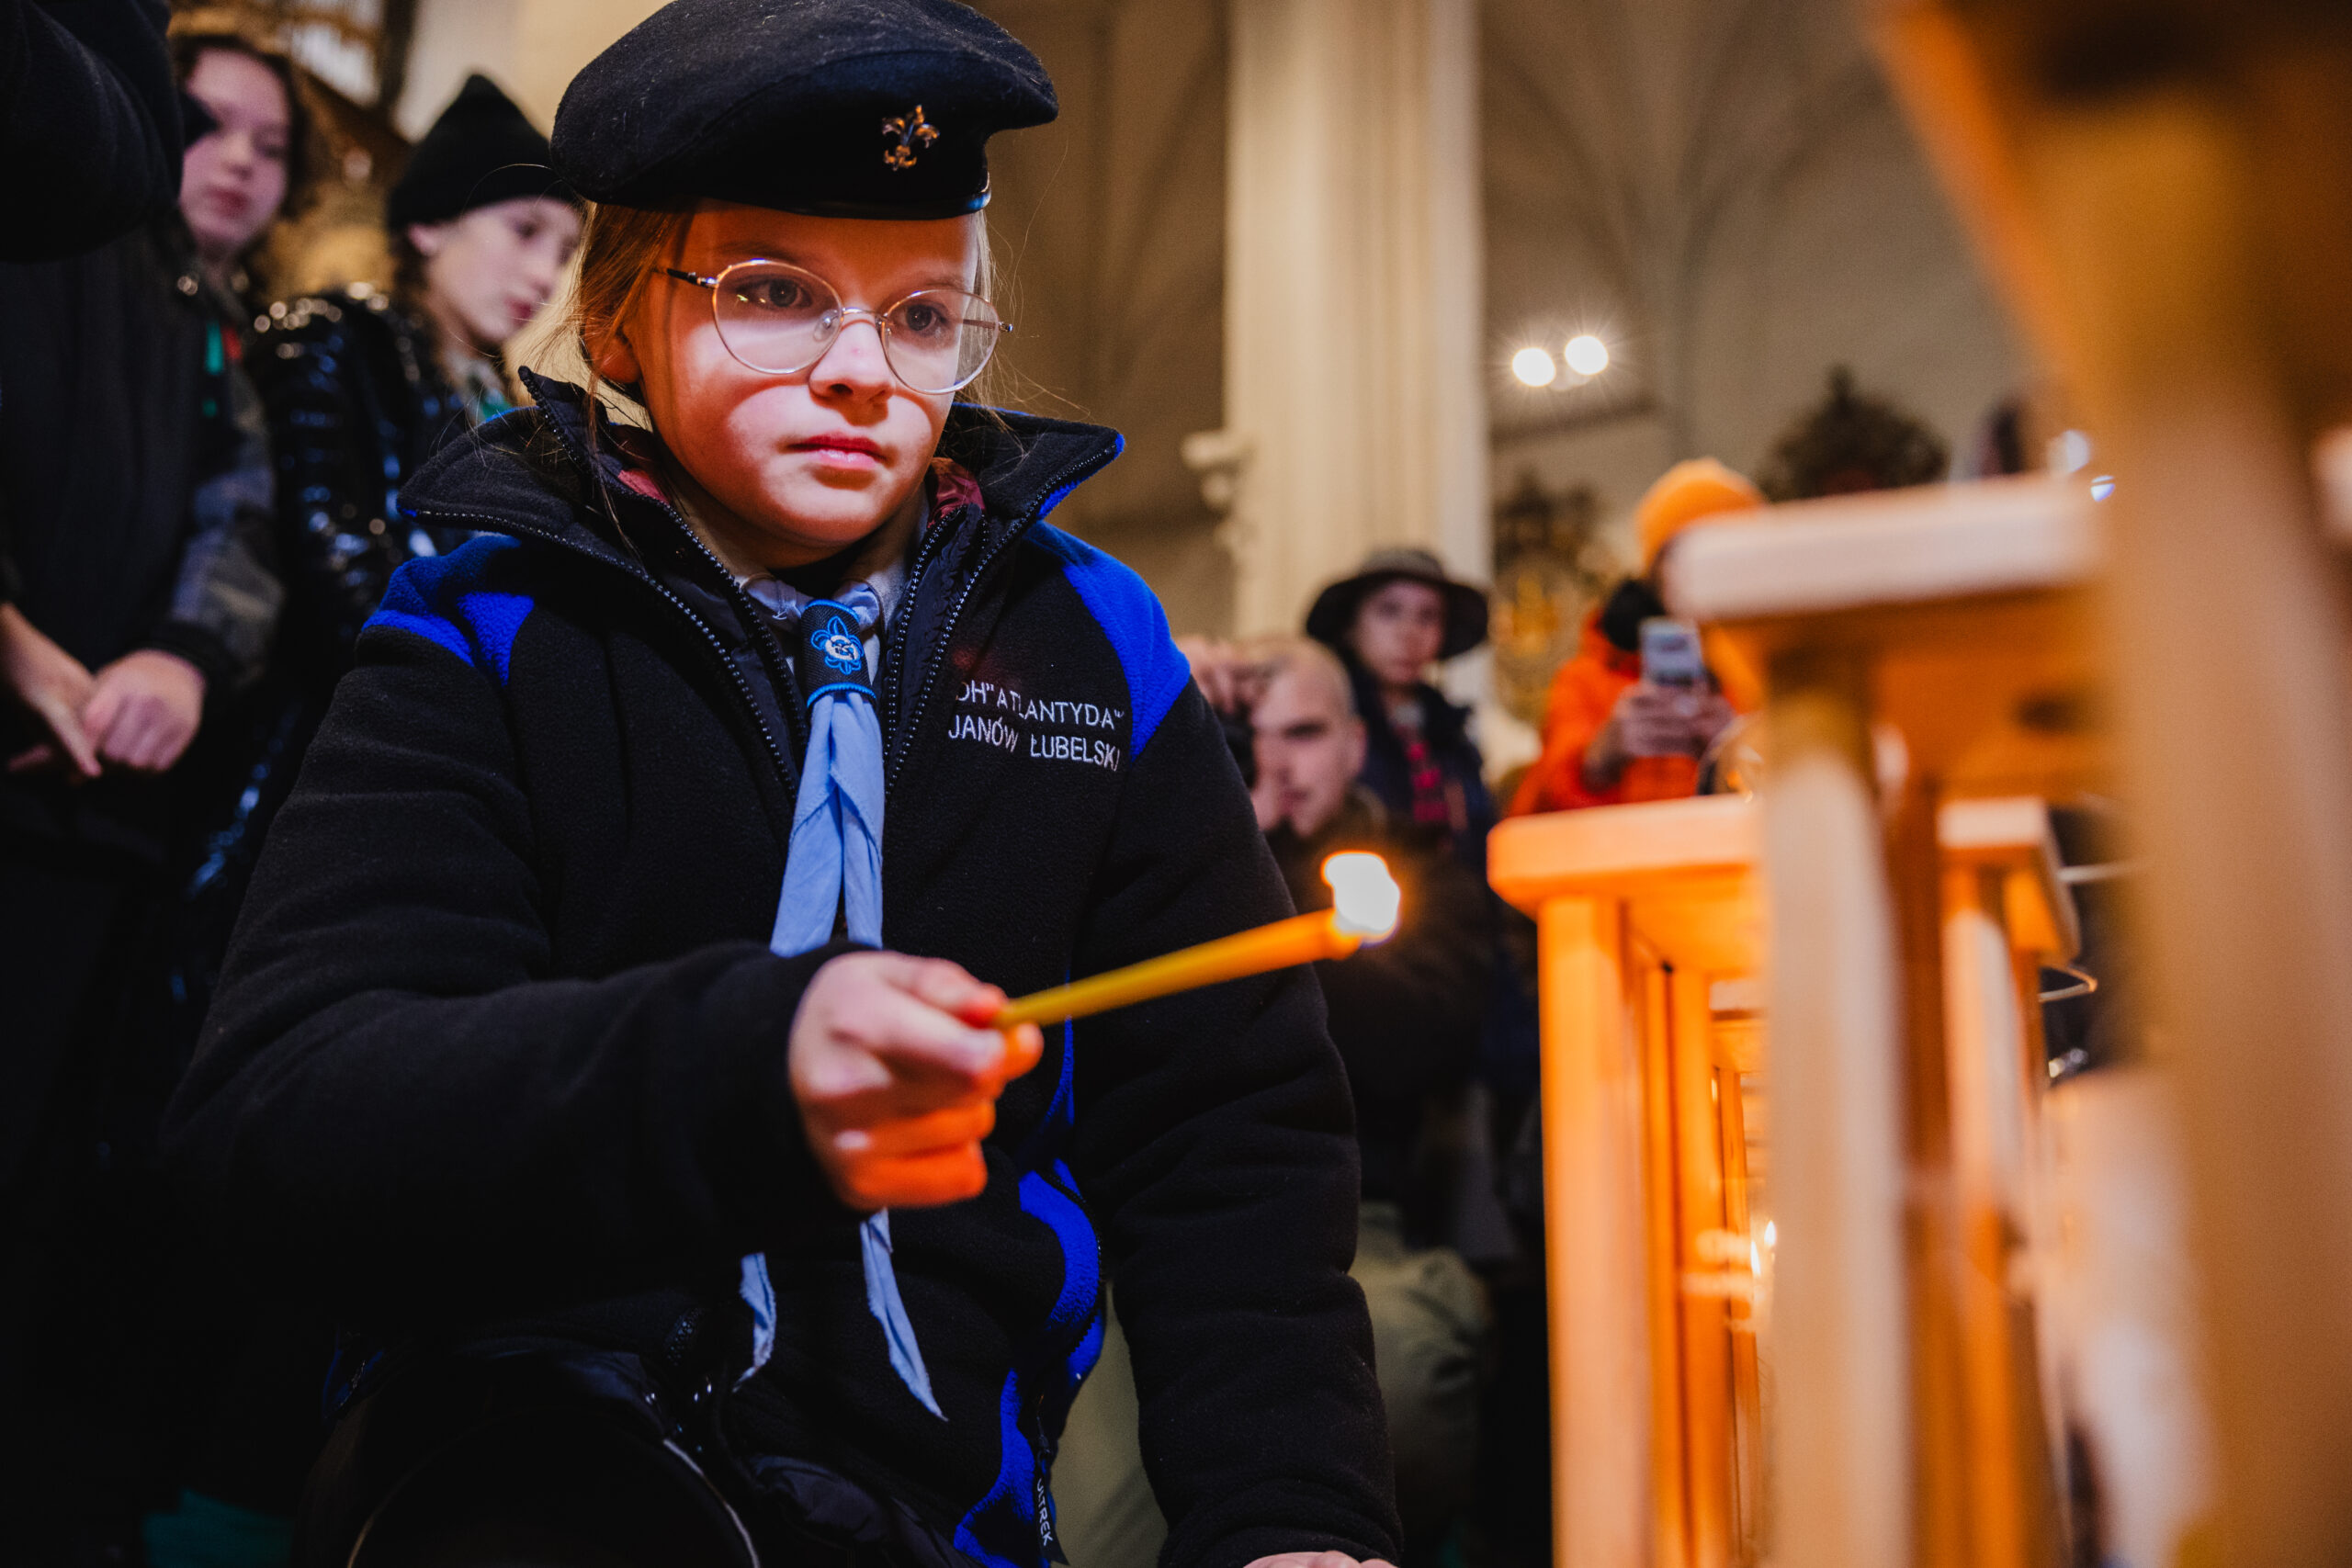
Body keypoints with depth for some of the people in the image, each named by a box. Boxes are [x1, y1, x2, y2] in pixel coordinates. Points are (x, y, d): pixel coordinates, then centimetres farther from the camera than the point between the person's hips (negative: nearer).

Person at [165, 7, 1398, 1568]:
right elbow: (274, 1113, -15)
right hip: (541, 1426, -3)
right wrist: (745, 1076, -33)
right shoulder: (494, 634, -2)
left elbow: (1232, 1138, 5)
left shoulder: (1085, 642, 3)